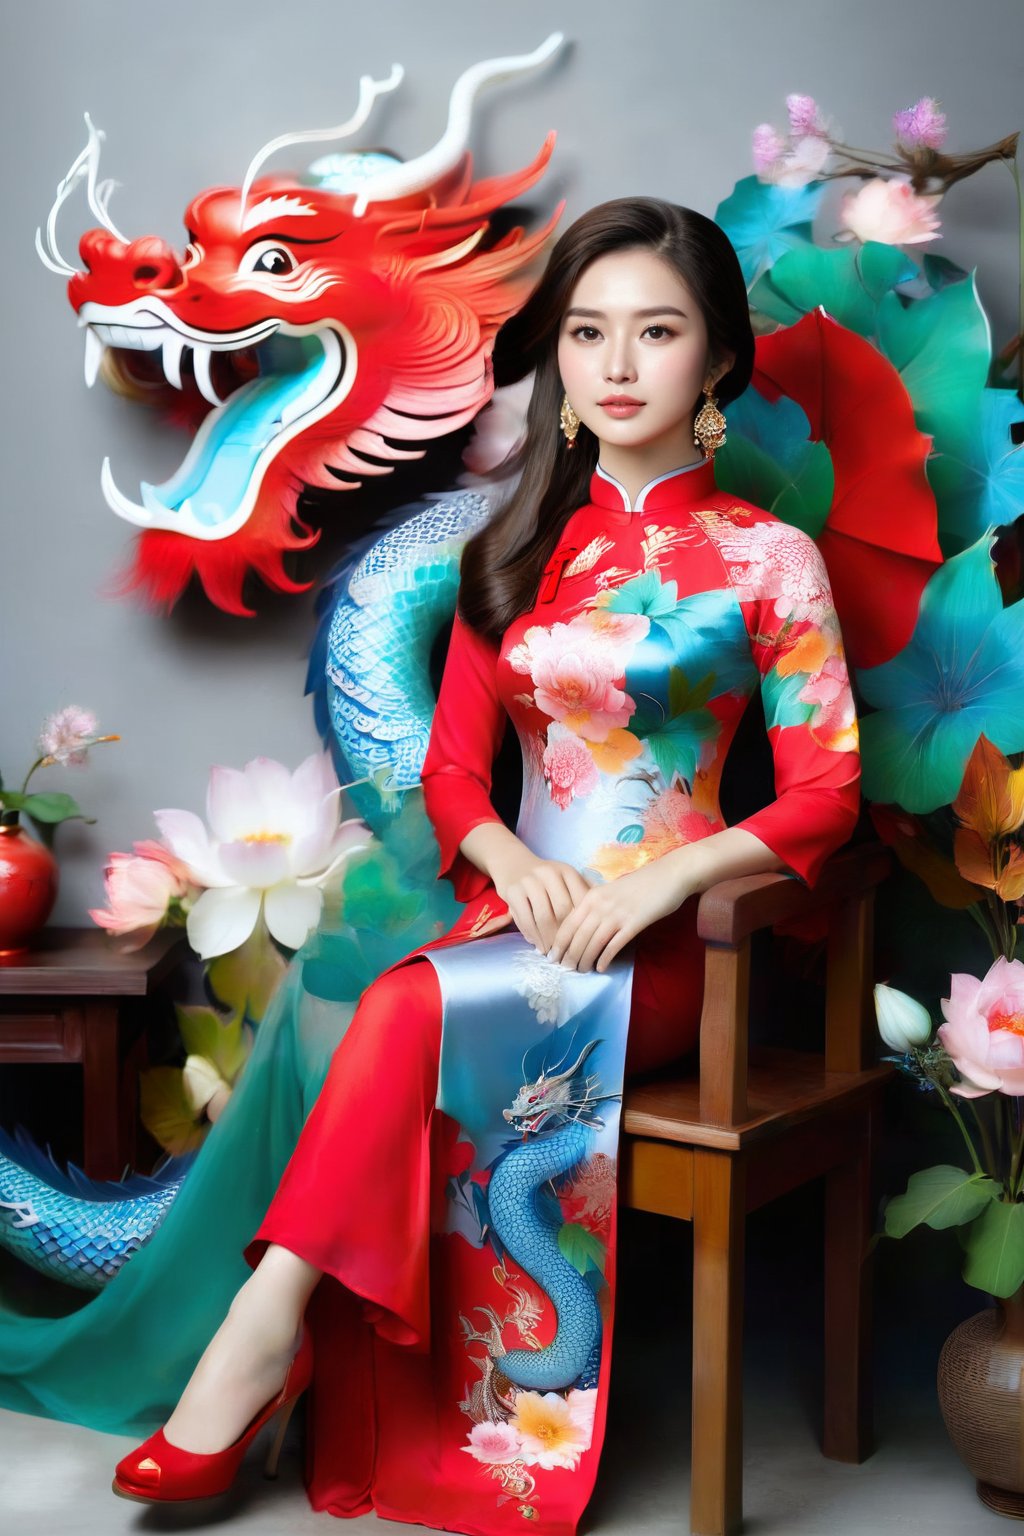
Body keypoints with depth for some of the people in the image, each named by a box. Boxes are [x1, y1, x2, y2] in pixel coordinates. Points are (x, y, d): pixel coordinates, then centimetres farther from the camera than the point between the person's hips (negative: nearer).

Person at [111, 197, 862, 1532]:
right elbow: (453, 771, 12)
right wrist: (514, 863, -10)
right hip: (521, 916, 3)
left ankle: (268, 1324, -20)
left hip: (661, 947, -3)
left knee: (415, 1009, -30)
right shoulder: (516, 552, 14)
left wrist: (661, 879, -17)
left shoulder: (766, 558, 2)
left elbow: (826, 794, -2)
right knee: (415, 1050, -30)